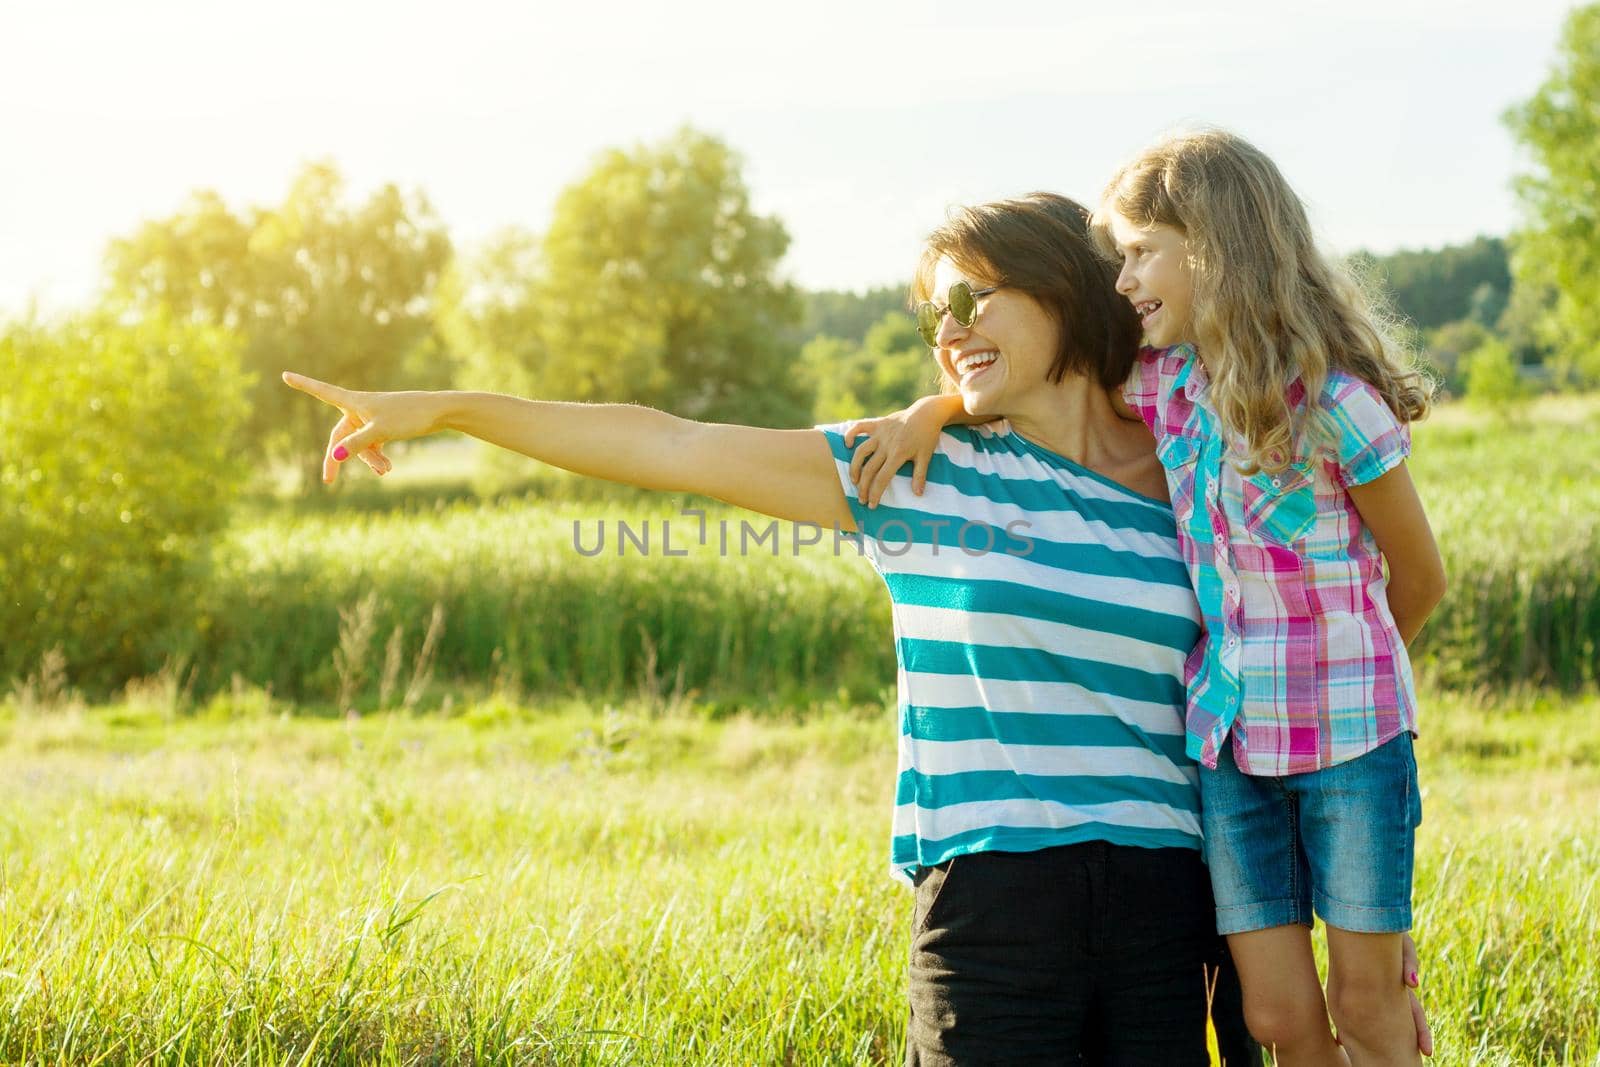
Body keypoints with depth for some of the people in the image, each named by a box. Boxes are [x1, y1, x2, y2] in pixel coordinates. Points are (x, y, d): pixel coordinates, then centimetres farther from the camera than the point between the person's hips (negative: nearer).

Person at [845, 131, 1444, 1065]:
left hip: (1350, 740, -4)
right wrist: (931, 410, -5)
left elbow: (1419, 581, -2)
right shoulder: (1165, 383, 0)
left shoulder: (1335, 404, -15)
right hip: (1228, 742, 4)